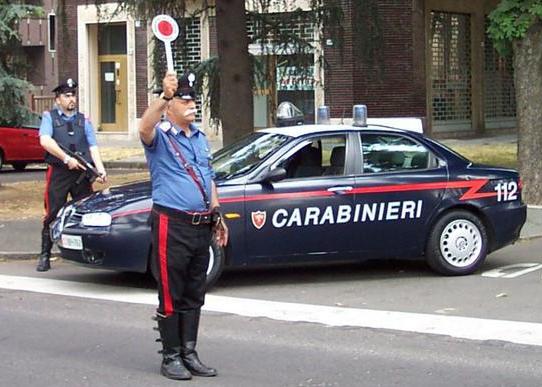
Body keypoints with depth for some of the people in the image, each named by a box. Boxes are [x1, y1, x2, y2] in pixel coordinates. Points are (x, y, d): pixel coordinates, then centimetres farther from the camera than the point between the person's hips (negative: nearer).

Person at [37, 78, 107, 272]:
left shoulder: (84, 120, 18)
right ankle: (45, 255, 3)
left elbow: (93, 147, 9)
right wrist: (66, 159, -17)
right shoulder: (49, 117, 8)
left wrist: (100, 170, -7)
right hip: (58, 173, -3)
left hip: (82, 173, 3)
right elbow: (45, 141, -9)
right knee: (53, 215, -3)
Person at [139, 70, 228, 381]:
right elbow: (145, 128, -33)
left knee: (194, 296, 12)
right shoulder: (161, 136, -7)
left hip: (201, 225, 7)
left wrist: (217, 215, 19)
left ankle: (189, 352, 19)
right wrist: (163, 97, -45)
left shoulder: (200, 138, 17)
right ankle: (171, 357, 5)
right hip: (172, 225, -7)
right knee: (171, 296, -1)